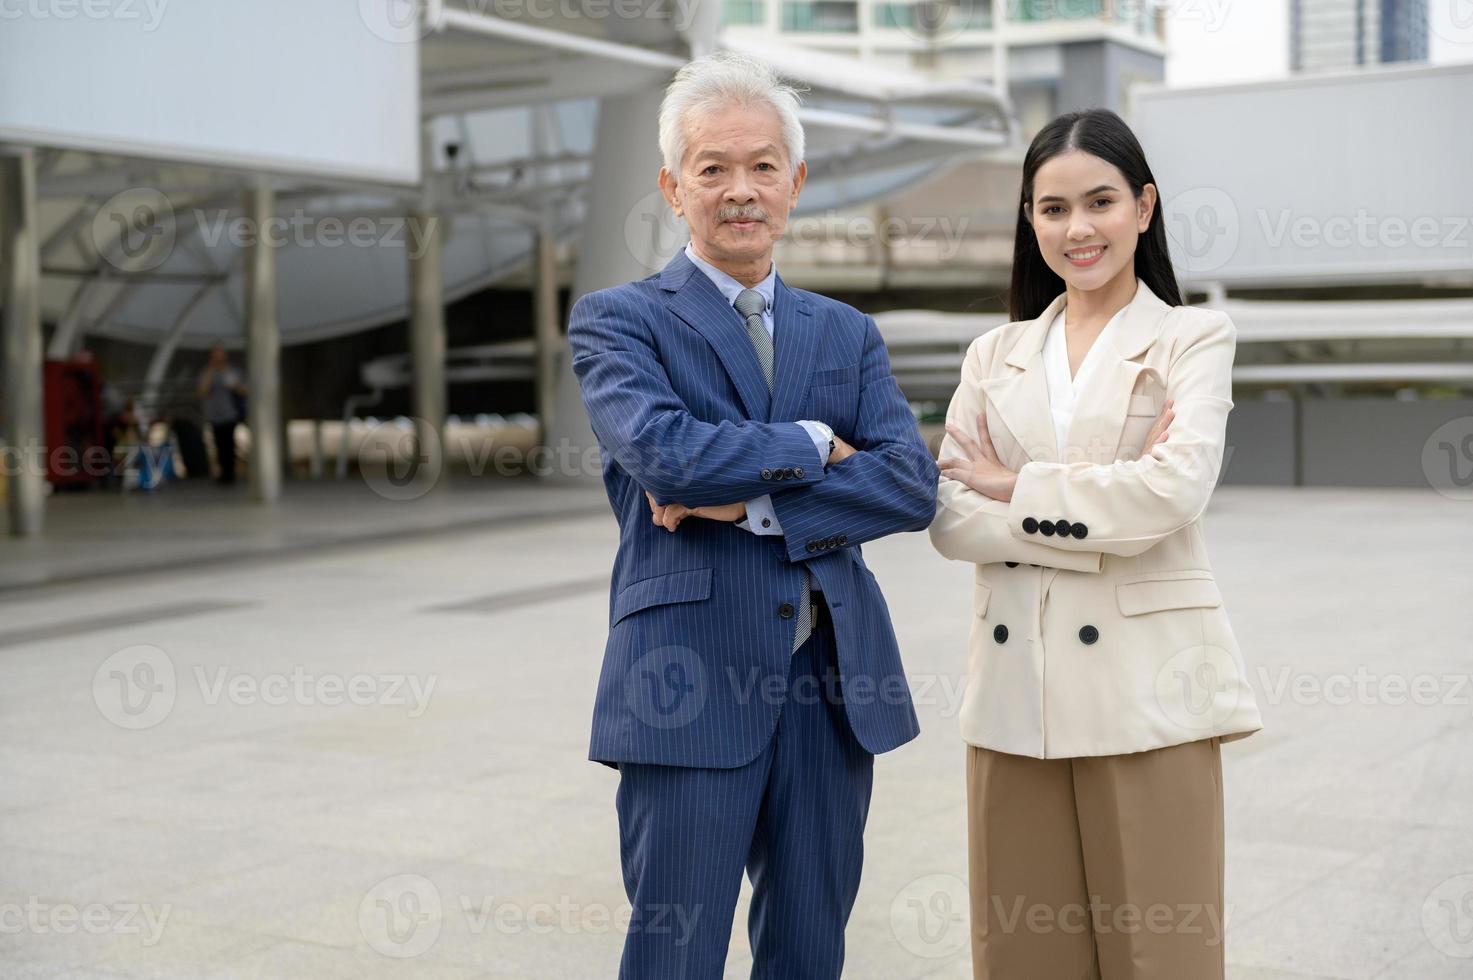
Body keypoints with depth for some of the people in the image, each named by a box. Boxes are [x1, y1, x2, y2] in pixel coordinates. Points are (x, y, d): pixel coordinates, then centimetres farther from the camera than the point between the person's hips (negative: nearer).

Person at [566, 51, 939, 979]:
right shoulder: (617, 319, 0)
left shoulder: (848, 334, 13)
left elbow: (914, 485, -3)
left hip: (834, 683, 4)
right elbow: (664, 452, -19)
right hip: (691, 684, -4)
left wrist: (749, 501, -13)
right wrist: (814, 444, -6)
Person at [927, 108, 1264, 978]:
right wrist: (1099, 506, -11)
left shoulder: (1195, 338, 4)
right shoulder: (995, 356, 14)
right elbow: (950, 518, 1)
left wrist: (1017, 488, -6)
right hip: (1016, 689, 3)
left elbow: (1173, 491, -14)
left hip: (1147, 688, -3)